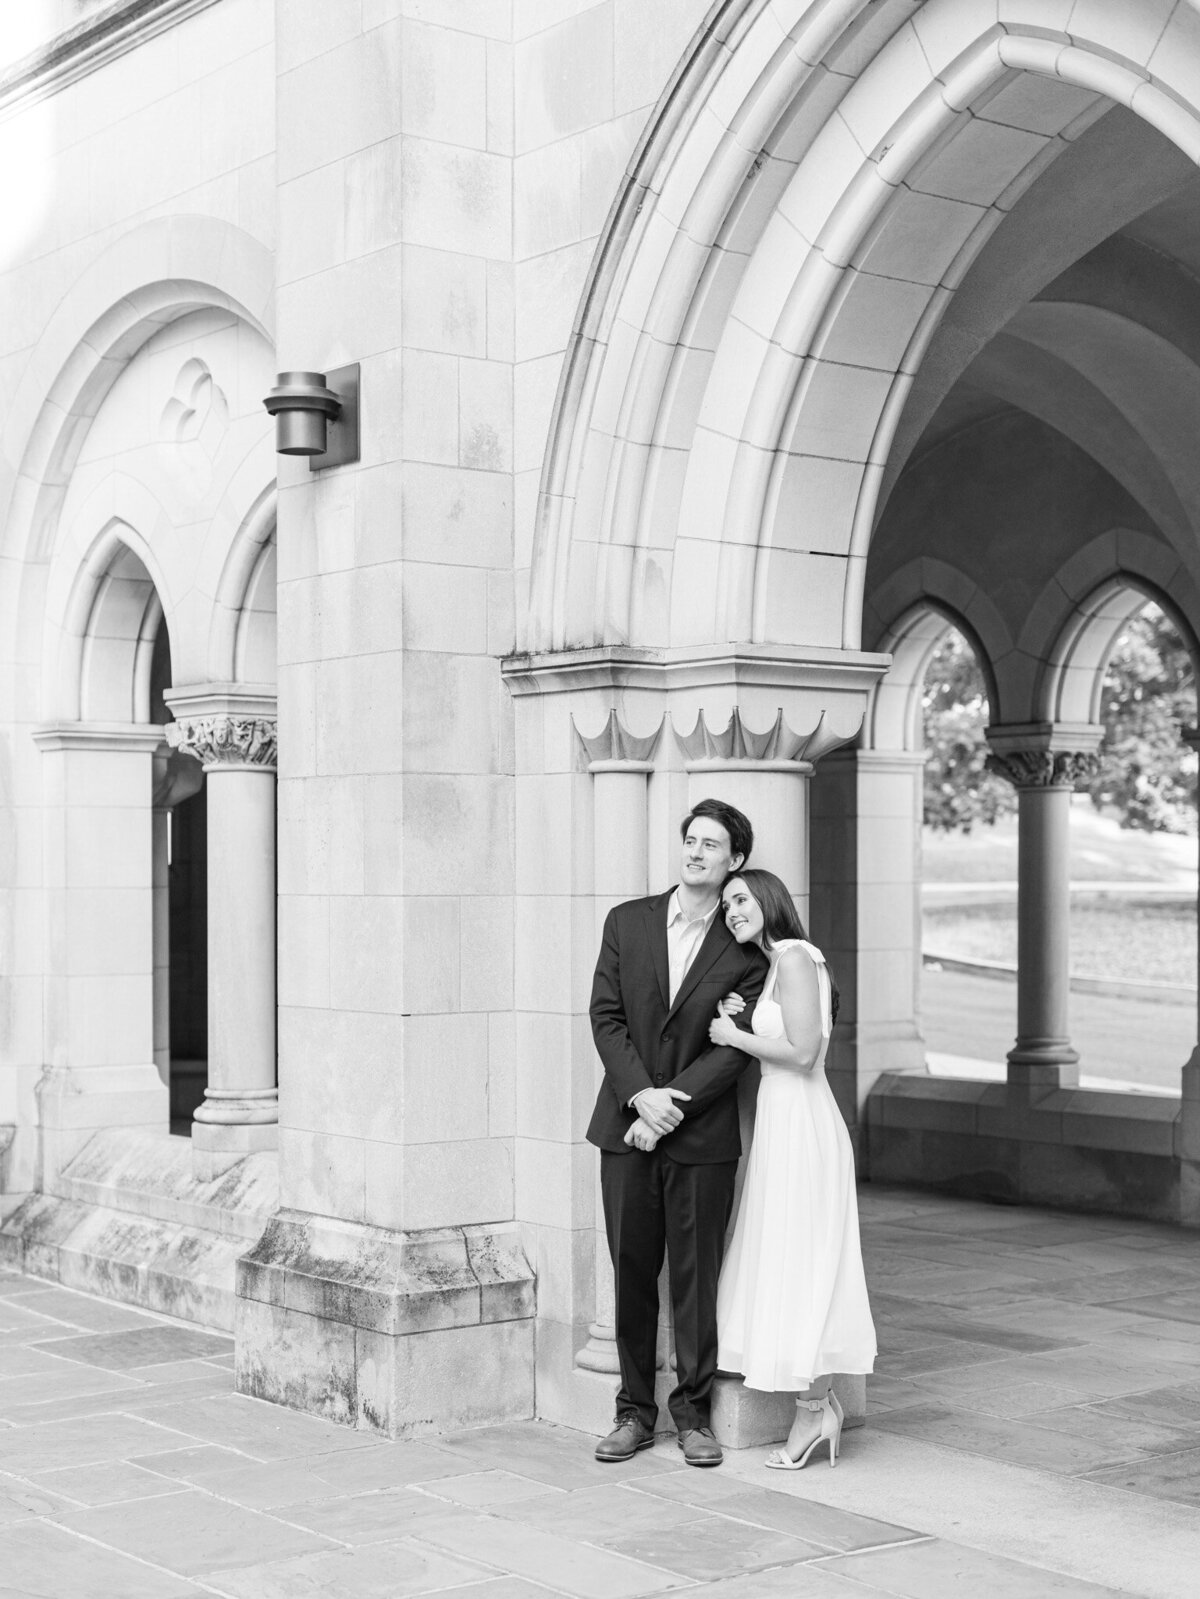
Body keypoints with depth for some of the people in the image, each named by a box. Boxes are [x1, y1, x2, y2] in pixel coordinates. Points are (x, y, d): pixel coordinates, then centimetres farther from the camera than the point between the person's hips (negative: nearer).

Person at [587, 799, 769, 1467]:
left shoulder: (747, 949, 0)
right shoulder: (627, 921, 7)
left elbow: (738, 1046, -6)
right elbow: (606, 1016, 2)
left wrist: (670, 1106, -14)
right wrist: (640, 1093, -12)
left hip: (702, 1135, -2)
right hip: (627, 1129, 2)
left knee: (697, 1275, 3)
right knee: (631, 1271, 6)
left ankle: (694, 1412, 15)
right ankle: (636, 1411, 17)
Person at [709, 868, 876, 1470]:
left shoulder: (794, 956, -13)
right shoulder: (776, 962, 16)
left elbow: (802, 1051, -21)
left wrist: (733, 1036, -10)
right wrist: (735, 1019, 3)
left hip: (800, 1126, -10)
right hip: (781, 1124, 10)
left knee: (796, 1265, -2)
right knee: (785, 1266, 12)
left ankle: (812, 1409, 6)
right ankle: (820, 1401, 18)